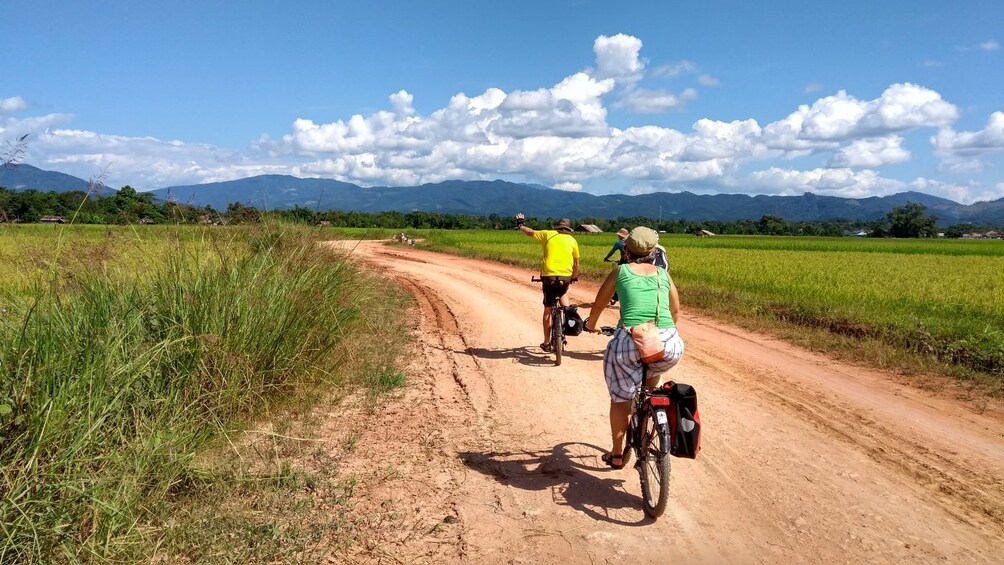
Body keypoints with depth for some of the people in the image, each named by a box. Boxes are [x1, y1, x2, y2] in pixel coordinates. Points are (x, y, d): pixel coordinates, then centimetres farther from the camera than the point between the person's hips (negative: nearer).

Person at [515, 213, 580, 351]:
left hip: (549, 276, 0)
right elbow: (576, 264, 14)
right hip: (565, 277, 1)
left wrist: (520, 225, 41)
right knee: (563, 293, 35)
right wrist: (574, 277, 31)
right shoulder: (572, 240, 11)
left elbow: (530, 232, 21)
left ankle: (546, 343, 19)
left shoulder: (548, 234, 9)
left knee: (547, 310, 13)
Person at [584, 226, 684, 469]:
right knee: (653, 369, 39)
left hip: (630, 341, -2)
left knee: (620, 399, 18)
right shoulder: (663, 274, 18)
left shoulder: (621, 271, 12)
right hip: (668, 344, 2)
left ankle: (617, 455, 28)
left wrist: (590, 325, 43)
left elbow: (598, 305, 23)